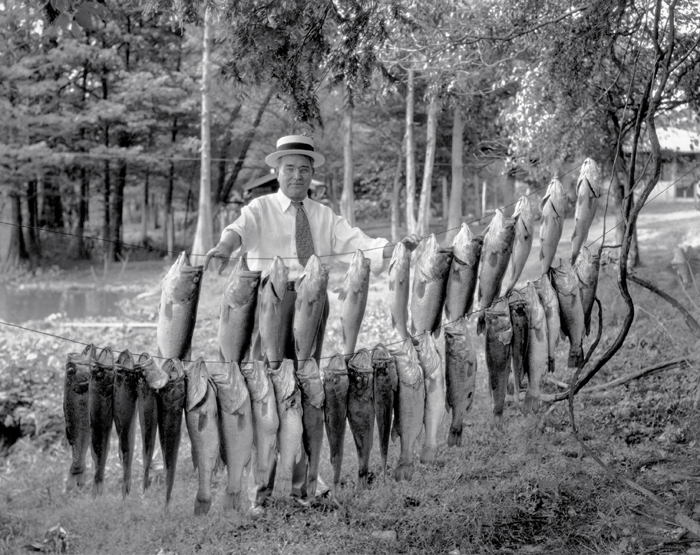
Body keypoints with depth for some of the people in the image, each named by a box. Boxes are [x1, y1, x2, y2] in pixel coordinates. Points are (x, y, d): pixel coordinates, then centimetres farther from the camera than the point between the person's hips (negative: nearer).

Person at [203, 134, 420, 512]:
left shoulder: (324, 216, 13)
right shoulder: (261, 209, 0)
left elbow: (359, 244, 3)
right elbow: (241, 228, -22)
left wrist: (395, 249, -15)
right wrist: (224, 247, -44)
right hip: (272, 301, -4)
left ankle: (298, 485, 23)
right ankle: (260, 488, 2)